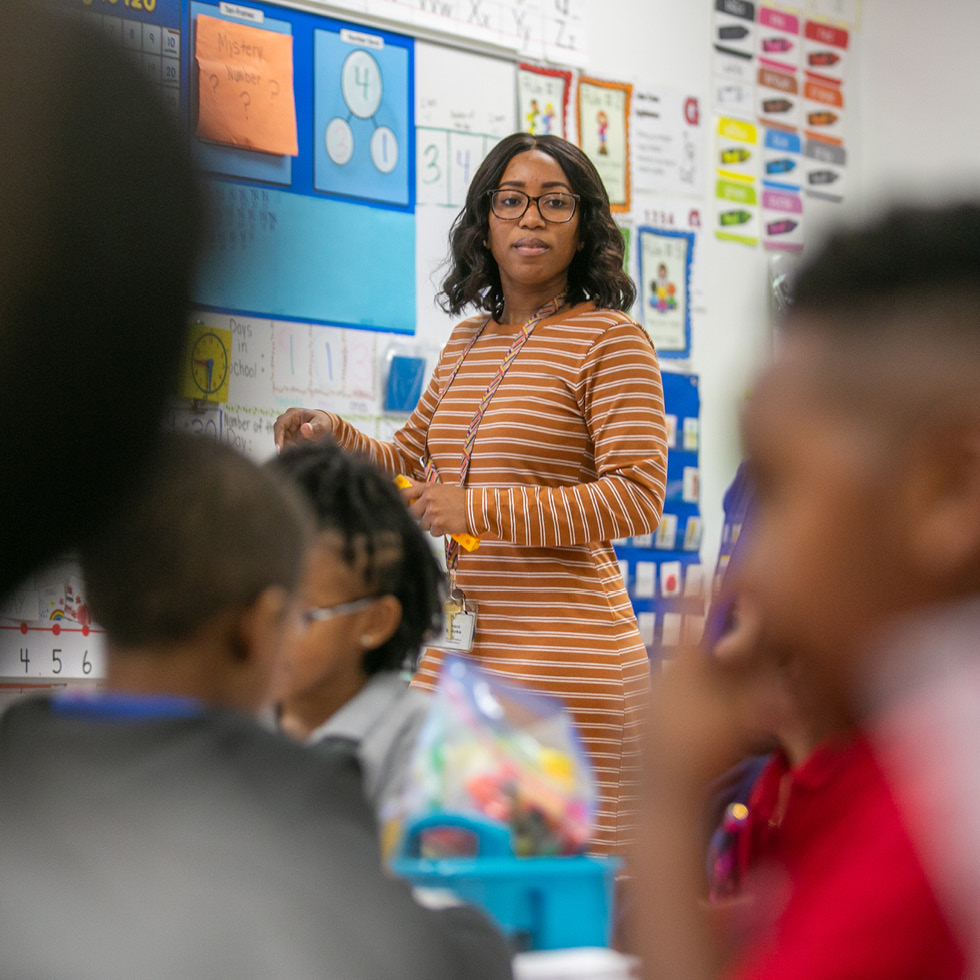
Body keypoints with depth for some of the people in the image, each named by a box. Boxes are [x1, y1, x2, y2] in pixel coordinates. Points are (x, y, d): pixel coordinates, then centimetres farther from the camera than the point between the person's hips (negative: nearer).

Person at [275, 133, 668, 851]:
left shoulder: (612, 339, -4)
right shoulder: (466, 343, 18)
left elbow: (638, 496, -13)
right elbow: (411, 462, 29)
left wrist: (480, 508, -16)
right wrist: (336, 439, 7)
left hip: (560, 658, -7)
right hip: (450, 651, 7)